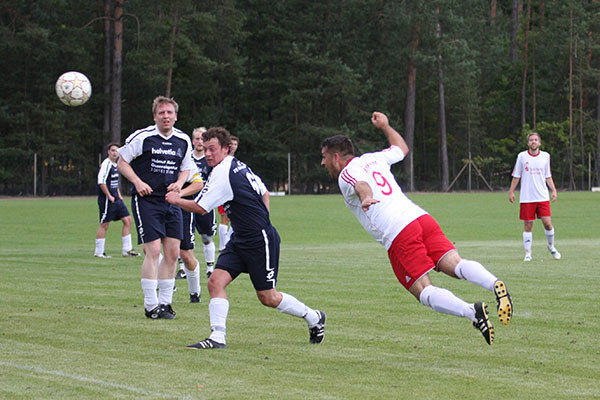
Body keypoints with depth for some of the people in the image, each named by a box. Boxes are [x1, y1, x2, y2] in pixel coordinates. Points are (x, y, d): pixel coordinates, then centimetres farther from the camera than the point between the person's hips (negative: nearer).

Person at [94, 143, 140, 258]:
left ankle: (127, 249, 9)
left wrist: (118, 194, 17)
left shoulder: (116, 165, 16)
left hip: (116, 199, 9)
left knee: (127, 220, 5)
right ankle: (98, 252, 5)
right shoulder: (106, 164, -13)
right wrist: (109, 196, -17)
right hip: (107, 200, -9)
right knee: (104, 224, -4)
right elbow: (101, 182, -21)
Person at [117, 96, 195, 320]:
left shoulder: (183, 140, 7)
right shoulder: (142, 137, -8)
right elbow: (121, 162, -1)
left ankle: (164, 302, 16)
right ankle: (151, 306, -4)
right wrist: (138, 182, -15)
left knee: (172, 252, 3)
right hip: (146, 200, -5)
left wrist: (179, 183, -1)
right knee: (153, 251, -11)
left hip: (171, 201, 5)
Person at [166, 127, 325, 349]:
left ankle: (314, 318, 22)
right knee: (216, 281, -5)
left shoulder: (222, 174, -20)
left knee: (268, 297, 1)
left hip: (260, 241, -10)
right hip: (240, 239, 10)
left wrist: (177, 200, -1)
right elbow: (264, 193, 17)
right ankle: (217, 337, -8)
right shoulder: (239, 166, 9)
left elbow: (200, 207, -17)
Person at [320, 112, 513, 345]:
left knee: (424, 292, -9)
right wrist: (385, 126, 62)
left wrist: (365, 198, -40)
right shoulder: (373, 159, 27)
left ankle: (472, 313, -30)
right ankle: (495, 284, -35)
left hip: (398, 236, -7)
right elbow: (402, 148, 47)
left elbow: (360, 185, -18)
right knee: (455, 265, -7)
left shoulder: (346, 175, 7)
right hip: (422, 218, 7)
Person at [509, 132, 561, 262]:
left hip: (543, 197, 1)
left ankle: (551, 247, 20)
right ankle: (528, 253, 10)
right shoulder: (522, 156, 1)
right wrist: (511, 192, 3)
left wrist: (554, 190, 3)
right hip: (526, 198, -1)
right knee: (528, 225, 0)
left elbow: (548, 176, 14)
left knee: (547, 223, -5)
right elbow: (516, 176, 7)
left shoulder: (545, 156, 7)